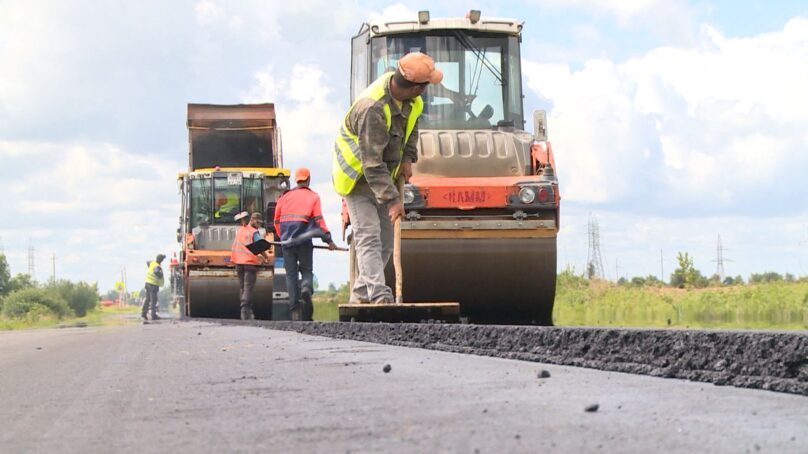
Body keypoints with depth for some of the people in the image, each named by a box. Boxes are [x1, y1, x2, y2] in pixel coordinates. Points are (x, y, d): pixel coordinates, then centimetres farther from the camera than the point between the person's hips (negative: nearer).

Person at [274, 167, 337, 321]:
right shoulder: (313, 197, 4)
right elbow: (319, 220, -4)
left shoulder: (285, 197, 12)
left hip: (287, 242, 2)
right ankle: (307, 288, -25)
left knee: (291, 274, 6)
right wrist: (328, 240, -2)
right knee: (307, 270, 10)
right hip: (304, 242, -2)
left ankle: (295, 309, -2)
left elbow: (277, 220, 14)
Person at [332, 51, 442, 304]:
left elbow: (411, 124, 16)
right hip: (357, 177, -8)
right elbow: (372, 164, -35)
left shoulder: (410, 100, -9)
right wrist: (391, 199, -37)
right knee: (368, 235, -17)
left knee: (385, 241, 8)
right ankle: (379, 295, -25)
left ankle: (360, 295, 14)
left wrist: (408, 157, 3)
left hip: (384, 176, 8)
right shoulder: (372, 109, -35)